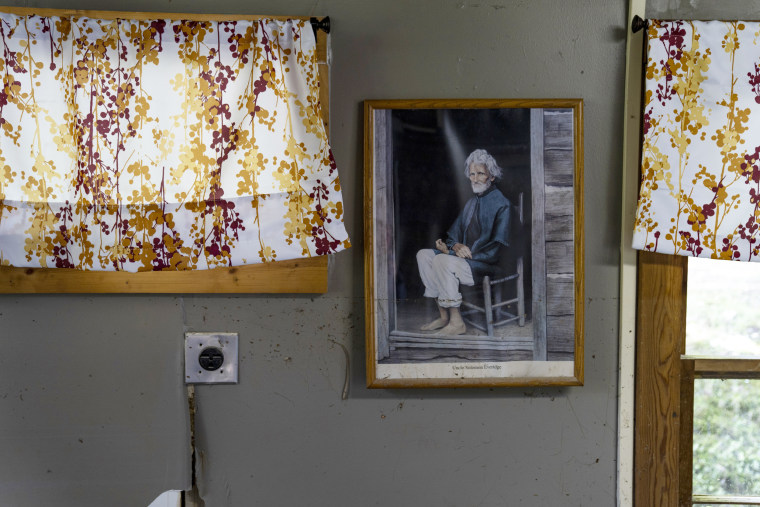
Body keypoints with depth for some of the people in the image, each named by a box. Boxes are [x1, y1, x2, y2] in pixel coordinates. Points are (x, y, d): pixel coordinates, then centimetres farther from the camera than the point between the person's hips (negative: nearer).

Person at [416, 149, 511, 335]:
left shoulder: (501, 204, -9)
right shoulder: (471, 202, 17)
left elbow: (498, 246, -15)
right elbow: (455, 233, 18)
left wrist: (468, 253, -18)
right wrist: (454, 245, -6)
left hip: (486, 264, -9)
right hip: (465, 257, 9)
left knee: (443, 261, -29)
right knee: (424, 255, -3)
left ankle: (456, 322, -22)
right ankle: (444, 316, -4)